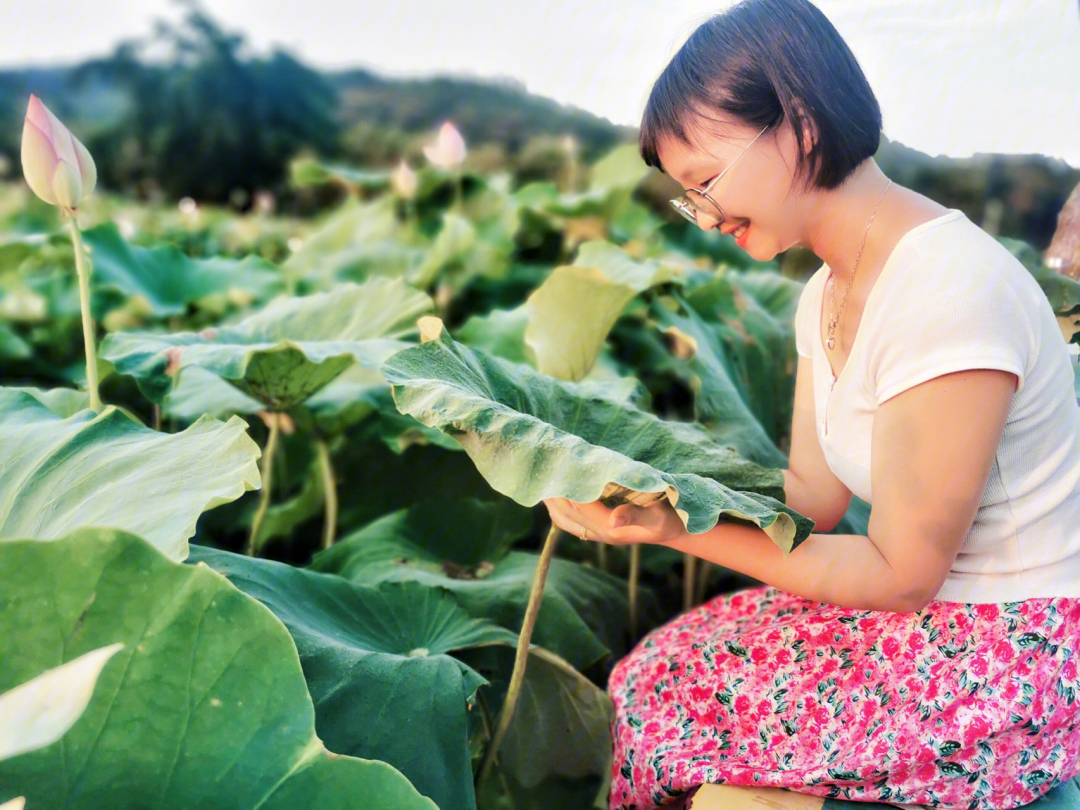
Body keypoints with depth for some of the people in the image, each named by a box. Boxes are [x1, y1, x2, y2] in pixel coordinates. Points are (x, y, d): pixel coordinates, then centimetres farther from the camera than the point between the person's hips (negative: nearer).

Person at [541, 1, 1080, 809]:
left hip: (1015, 654, -8)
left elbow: (899, 573, -21)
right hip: (934, 612, 8)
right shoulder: (828, 294, 4)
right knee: (657, 668, -1)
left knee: (662, 702, -12)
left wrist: (680, 529, -20)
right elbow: (815, 494, 3)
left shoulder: (949, 295, -26)